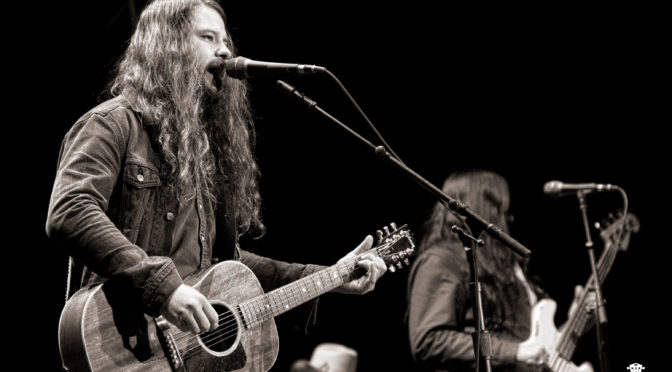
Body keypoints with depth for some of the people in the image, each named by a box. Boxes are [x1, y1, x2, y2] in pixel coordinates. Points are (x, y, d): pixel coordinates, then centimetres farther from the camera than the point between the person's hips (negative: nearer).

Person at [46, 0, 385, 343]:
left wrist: (326, 278, 17)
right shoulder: (116, 123, -2)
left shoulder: (207, 143, 22)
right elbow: (67, 214, -17)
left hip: (201, 339, 7)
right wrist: (163, 286, -24)